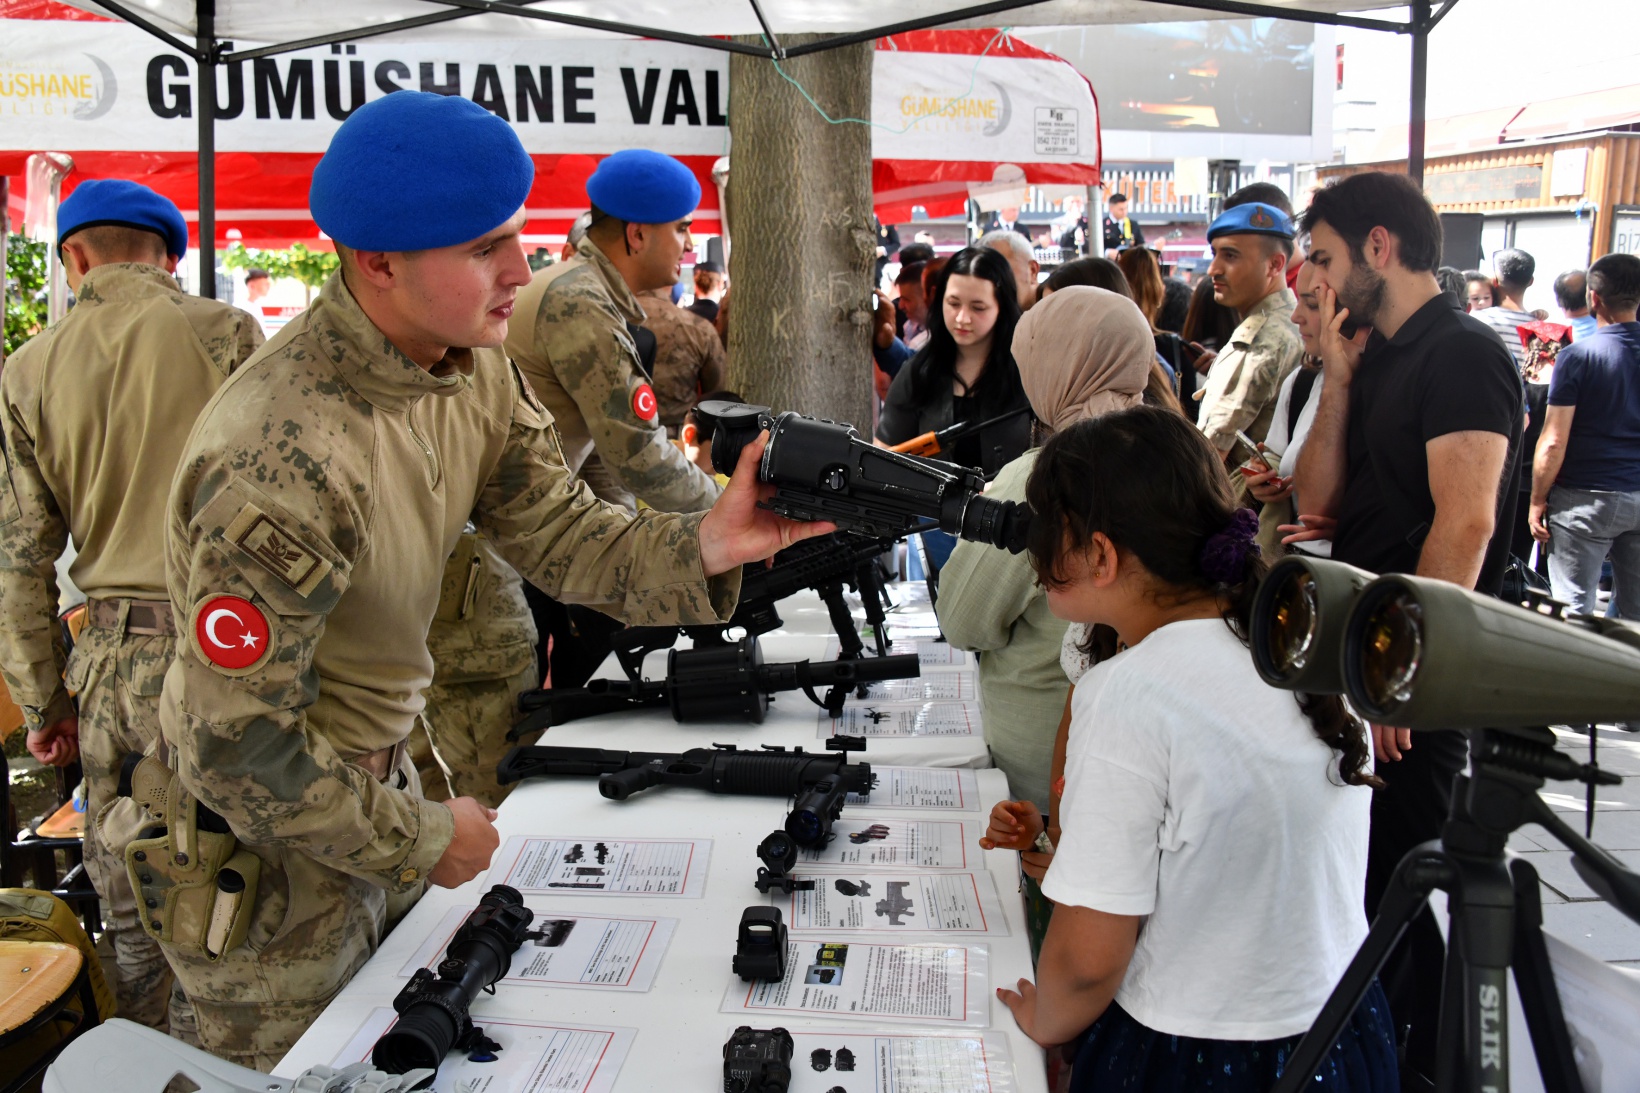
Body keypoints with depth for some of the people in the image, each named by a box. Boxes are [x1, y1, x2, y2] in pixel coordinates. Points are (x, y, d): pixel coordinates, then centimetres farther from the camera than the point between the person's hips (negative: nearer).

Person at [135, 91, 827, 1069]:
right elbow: (237, 748, -29)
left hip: (380, 760, 7)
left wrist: (704, 545, -26)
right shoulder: (284, 461, -35)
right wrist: (418, 841, -17)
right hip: (266, 832, -7)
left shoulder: (476, 369, -9)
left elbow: (557, 531, -8)